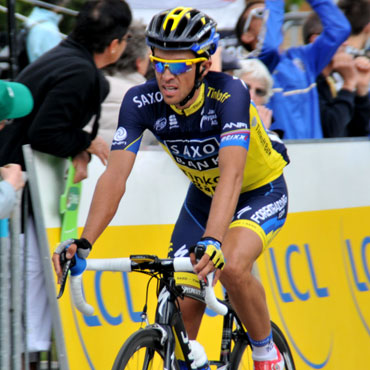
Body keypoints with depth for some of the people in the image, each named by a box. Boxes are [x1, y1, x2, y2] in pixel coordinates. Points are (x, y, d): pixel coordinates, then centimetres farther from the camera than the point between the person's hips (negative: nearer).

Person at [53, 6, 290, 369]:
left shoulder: (229, 93, -34)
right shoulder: (141, 101, -23)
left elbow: (231, 175, -47)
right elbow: (115, 175, -29)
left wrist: (212, 241, -62)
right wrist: (83, 242, -44)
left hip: (261, 192, -5)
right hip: (204, 196, 5)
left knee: (231, 267, -31)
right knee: (182, 304, -7)